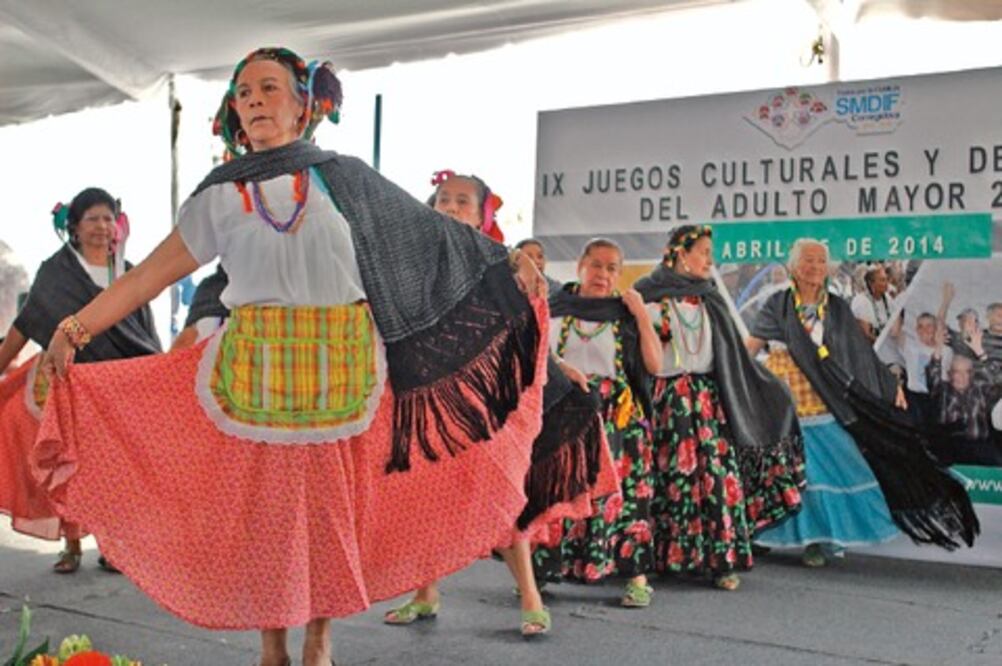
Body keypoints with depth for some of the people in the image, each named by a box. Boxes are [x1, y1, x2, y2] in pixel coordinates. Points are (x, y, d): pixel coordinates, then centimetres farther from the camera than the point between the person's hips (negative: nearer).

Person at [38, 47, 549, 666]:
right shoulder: (221, 195, 5)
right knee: (260, 512, 6)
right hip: (254, 376, 0)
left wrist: (505, 264, 8)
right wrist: (75, 329, -3)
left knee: (332, 510, 7)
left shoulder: (345, 178, 5)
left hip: (340, 377, 0)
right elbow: (151, 275, 4)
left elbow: (424, 240, 10)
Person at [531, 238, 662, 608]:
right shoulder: (554, 308, 9)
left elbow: (654, 365, -3)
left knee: (618, 491, -5)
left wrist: (641, 314, -5)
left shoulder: (627, 314, 6)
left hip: (616, 415, -1)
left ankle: (637, 577, 2)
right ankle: (540, 568, 11)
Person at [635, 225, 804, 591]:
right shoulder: (649, 295, 1)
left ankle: (720, 558, -1)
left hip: (708, 396, 4)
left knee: (719, 473, -5)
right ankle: (657, 558, 9)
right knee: (668, 476, -2)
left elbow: (733, 352, 16)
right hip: (667, 397, -4)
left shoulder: (709, 299, 17)